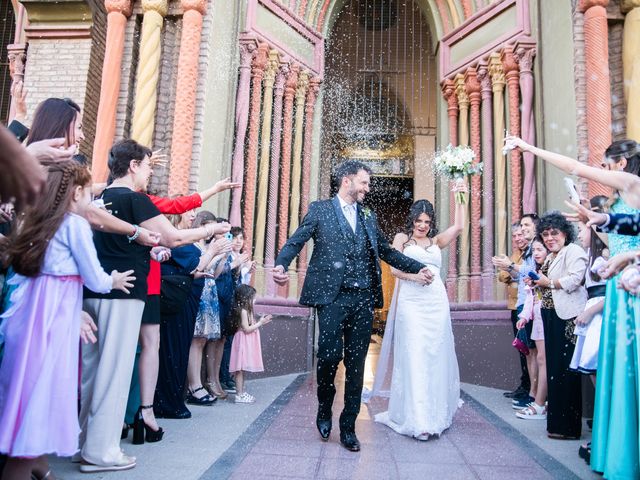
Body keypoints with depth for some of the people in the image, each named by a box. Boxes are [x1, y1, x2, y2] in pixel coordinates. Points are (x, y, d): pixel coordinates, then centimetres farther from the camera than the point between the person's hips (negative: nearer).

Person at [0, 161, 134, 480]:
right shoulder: (76, 224, -8)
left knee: (31, 388, 16)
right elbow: (95, 279, -5)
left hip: (31, 311, 8)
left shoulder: (40, 223, 15)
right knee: (42, 389, -2)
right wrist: (113, 281, 14)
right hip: (52, 317, -8)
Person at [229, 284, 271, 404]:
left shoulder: (247, 310, 15)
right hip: (243, 342, -10)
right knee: (240, 370, -5)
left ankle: (242, 392, 19)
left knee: (242, 369, 13)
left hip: (247, 343, 10)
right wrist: (260, 323, -11)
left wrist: (260, 322, 11)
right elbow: (246, 329, -18)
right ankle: (239, 395, -2)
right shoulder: (243, 311, -15)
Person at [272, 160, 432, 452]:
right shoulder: (320, 210, 5)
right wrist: (281, 265, -24)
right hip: (332, 296, -4)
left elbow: (386, 251, 23)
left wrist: (418, 268, 15)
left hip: (363, 298, 4)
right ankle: (324, 409, 19)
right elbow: (295, 241, -4)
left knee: (356, 364, 5)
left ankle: (348, 428, 18)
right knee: (330, 354, -12)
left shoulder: (368, 216, 19)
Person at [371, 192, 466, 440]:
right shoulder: (402, 238, 12)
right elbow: (394, 268, 2)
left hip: (436, 302, 3)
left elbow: (459, 227, 7)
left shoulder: (436, 241, 20)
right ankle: (416, 418, -8)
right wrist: (414, 275, -14)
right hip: (411, 302, -3)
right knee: (413, 357, -8)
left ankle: (435, 413, 19)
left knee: (435, 357, 5)